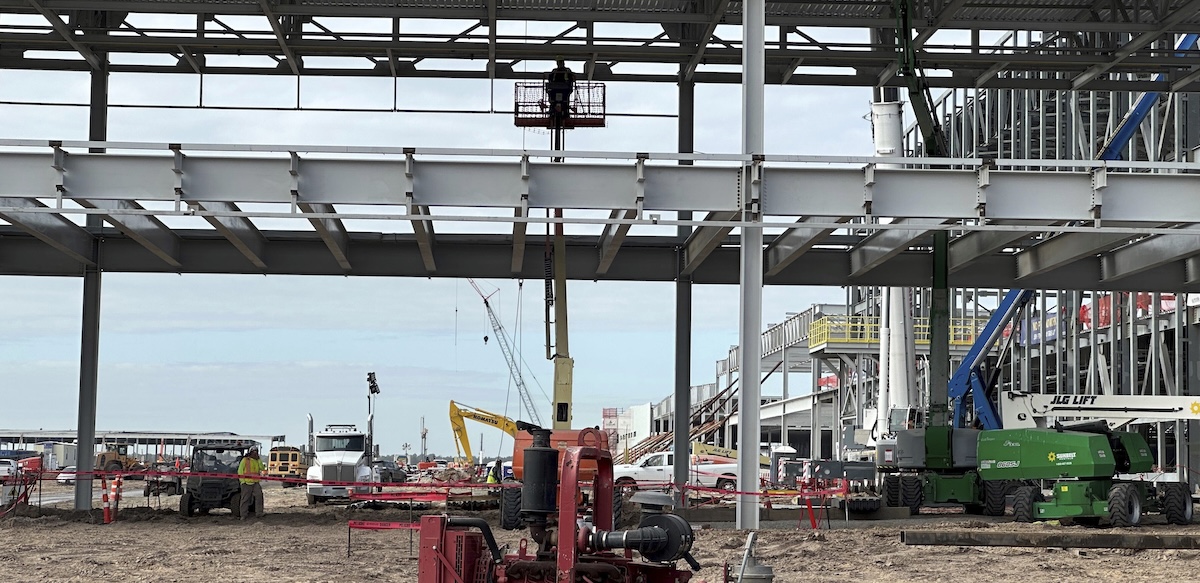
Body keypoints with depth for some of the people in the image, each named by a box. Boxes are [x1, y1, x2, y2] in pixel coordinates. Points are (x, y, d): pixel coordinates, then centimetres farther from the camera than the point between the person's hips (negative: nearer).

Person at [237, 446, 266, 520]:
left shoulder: (257, 461, 16)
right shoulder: (245, 460, 2)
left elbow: (262, 468, 1)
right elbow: (240, 471, -1)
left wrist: (258, 459, -3)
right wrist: (242, 480, -9)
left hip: (255, 483, 3)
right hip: (246, 482, -3)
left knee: (259, 495, -15)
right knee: (245, 499, 1)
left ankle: (259, 512, -11)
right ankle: (243, 515, 6)